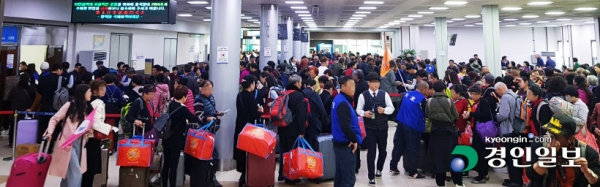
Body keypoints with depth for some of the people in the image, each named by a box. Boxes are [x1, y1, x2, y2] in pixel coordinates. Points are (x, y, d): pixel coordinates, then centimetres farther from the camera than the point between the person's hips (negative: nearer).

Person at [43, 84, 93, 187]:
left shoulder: (87, 108, 9)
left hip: (80, 143, 5)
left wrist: (89, 131, -3)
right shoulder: (69, 105, -6)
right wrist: (49, 132, -15)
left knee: (68, 171, 14)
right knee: (76, 172, -11)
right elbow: (54, 119, -2)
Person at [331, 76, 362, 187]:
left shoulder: (339, 99, 11)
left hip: (340, 142, 10)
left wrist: (353, 138, 14)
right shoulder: (343, 103, -20)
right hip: (345, 144, -10)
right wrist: (354, 139, -15)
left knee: (340, 175, 18)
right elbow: (345, 125, -28)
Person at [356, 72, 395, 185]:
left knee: (383, 150, 15)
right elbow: (358, 110, 0)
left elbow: (391, 108, 1)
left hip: (382, 126, 3)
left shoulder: (384, 94, 0)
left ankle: (379, 169, 42)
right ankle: (371, 177, 8)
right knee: (371, 151, -2)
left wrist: (384, 110, -19)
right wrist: (364, 113, -21)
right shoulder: (363, 95, -5)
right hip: (370, 127, -2)